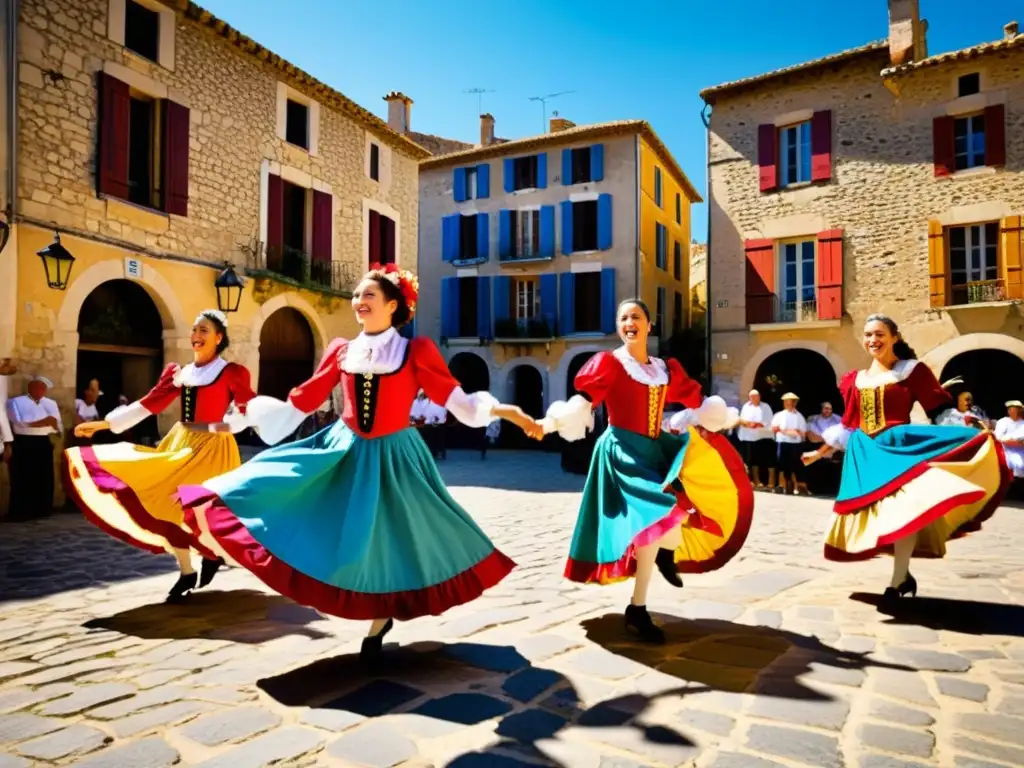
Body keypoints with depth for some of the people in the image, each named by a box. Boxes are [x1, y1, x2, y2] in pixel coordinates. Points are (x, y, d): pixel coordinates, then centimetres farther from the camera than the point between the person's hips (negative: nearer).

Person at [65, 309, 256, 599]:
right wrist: (103, 423, 5)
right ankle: (186, 572, 17)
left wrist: (220, 425, -22)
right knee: (165, 504, 2)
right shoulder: (179, 373, 10)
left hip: (211, 448, -6)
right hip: (180, 443, 6)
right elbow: (149, 404, 9)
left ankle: (213, 554, 26)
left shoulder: (232, 373, -6)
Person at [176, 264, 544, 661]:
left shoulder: (416, 351, -9)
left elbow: (457, 400, -10)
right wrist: (249, 412, 6)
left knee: (387, 539, 5)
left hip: (393, 457, -3)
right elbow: (301, 401, 6)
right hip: (346, 452, 3)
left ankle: (381, 619, 29)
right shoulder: (342, 351, 0)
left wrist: (506, 411, -21)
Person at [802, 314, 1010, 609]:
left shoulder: (913, 371, 1)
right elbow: (846, 425, 18)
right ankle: (904, 574, 21)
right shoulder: (855, 380, 12)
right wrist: (820, 452, 19)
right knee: (876, 513, 5)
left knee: (903, 510, -15)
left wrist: (972, 439, -16)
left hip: (899, 446, -4)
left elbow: (941, 413, -3)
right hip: (865, 453, 5)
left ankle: (896, 583, -5)